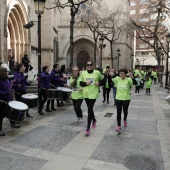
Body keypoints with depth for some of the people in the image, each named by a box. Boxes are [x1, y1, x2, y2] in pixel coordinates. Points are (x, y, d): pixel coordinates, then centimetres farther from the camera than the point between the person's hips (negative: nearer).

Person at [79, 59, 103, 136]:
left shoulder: (97, 73, -4)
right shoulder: (83, 73, 2)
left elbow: (103, 80, 9)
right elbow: (80, 83, 5)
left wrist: (99, 83, -10)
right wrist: (86, 83, -14)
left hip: (93, 94, -4)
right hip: (85, 94, 4)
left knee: (90, 110, -8)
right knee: (90, 109, 18)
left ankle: (88, 128, -1)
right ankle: (94, 120, 46)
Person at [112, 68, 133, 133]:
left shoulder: (128, 80, -12)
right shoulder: (117, 79, -3)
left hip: (126, 99, -1)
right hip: (118, 98, 2)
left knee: (125, 111, 18)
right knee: (118, 112, 0)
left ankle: (125, 120, 48)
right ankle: (119, 126, 6)